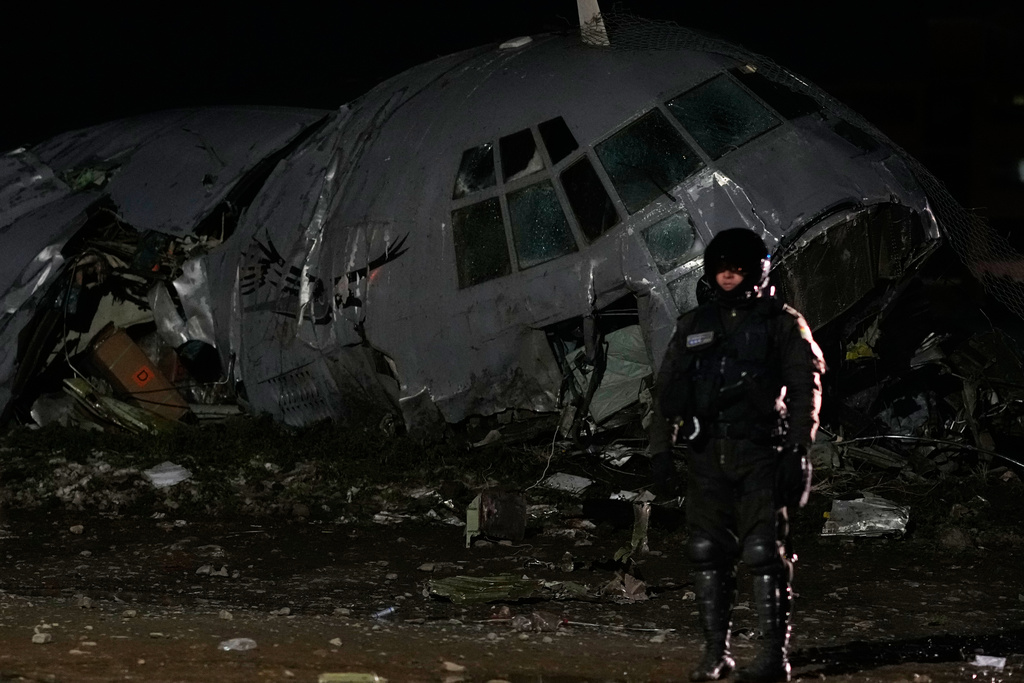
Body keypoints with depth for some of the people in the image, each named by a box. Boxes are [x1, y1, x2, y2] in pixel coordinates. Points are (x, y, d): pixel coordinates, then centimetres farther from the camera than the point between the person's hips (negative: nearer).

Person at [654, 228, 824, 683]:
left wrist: (797, 451, -12)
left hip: (760, 453, -4)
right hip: (707, 456, 4)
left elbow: (805, 389, -3)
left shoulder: (783, 324, 3)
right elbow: (668, 389, 18)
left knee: (764, 553, -8)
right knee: (707, 554, 3)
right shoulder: (694, 326, 15)